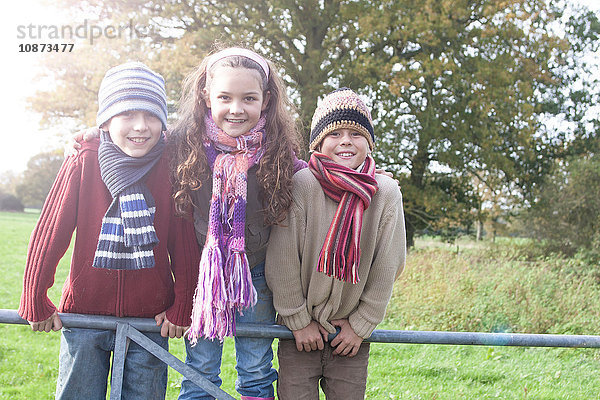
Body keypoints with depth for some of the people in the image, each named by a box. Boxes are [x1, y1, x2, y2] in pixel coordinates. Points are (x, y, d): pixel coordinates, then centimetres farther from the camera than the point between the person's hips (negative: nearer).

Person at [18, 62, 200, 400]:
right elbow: (49, 233, -2)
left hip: (151, 318, 0)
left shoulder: (172, 168, -8)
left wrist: (182, 308, -2)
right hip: (85, 311, 0)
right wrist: (36, 302, 3)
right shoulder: (83, 163, -8)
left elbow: (185, 245, -3)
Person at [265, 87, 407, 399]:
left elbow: (387, 268, -2)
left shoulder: (386, 193, -8)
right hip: (299, 330, -2)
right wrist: (299, 321, -6)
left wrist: (360, 325, -1)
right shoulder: (302, 186, -15)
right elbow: (282, 261, -11)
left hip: (352, 333, 2)